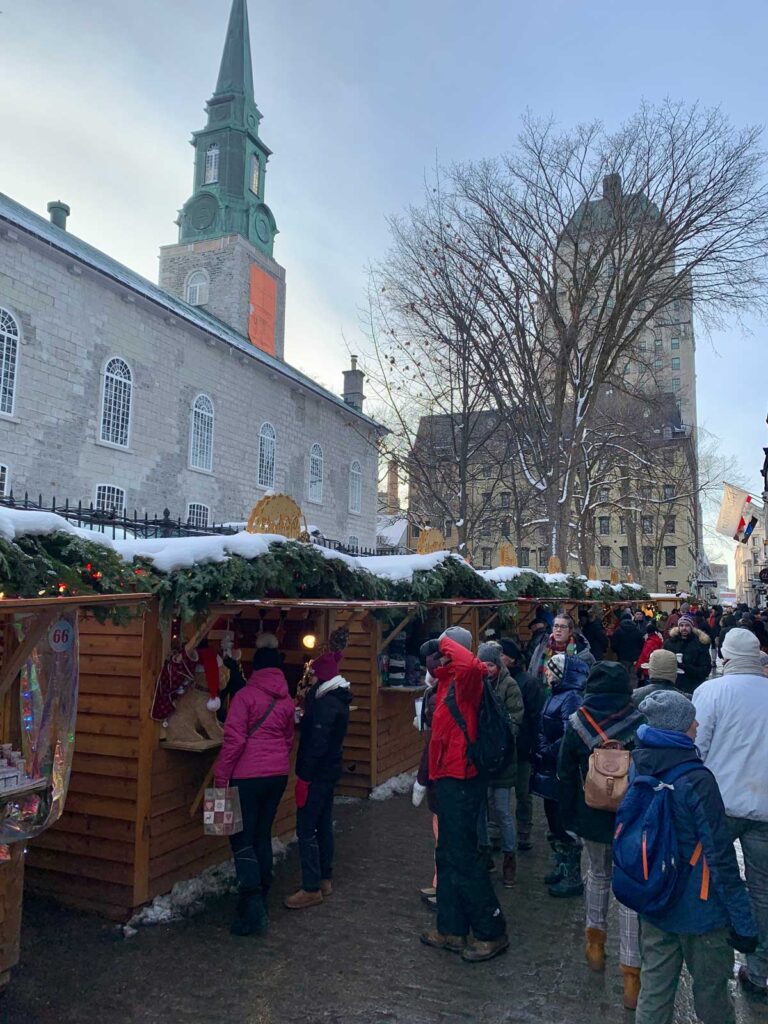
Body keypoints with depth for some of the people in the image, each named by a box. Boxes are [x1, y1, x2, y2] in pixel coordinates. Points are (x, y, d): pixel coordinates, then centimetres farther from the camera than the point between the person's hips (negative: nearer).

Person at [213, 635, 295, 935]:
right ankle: (261, 898, 25)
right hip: (278, 774, 6)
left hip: (248, 775, -6)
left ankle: (253, 907, -7)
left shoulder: (246, 695, -9)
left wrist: (221, 775, -7)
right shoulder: (286, 700, 8)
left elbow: (234, 739, -14)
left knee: (242, 839, 0)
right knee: (263, 835, 16)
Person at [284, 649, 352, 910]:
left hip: (317, 773, -10)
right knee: (323, 825, 18)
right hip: (330, 770, 10)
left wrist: (303, 778, -19)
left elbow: (316, 745, -23)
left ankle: (312, 889, 4)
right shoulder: (337, 699, 9)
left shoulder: (325, 704, -21)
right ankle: (325, 879, 28)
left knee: (306, 830, -3)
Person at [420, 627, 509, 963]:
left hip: (460, 780, -10)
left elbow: (471, 665, -41)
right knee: (448, 856, 17)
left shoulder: (465, 680, -18)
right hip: (449, 778, 10)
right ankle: (452, 929, 29)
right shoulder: (448, 680, 10)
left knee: (463, 857, 0)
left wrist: (447, 643, -25)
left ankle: (491, 931, 15)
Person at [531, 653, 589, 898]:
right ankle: (560, 868, 35)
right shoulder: (557, 695, 11)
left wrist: (546, 754, -17)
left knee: (564, 826, 1)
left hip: (561, 773, -9)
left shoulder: (571, 698, -18)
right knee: (553, 822, 20)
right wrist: (538, 754, 9)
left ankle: (573, 879, 14)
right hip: (549, 771, 9)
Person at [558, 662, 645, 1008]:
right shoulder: (639, 721, -11)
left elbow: (566, 775, -2)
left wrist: (567, 817, 9)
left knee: (597, 874, 25)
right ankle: (631, 973, 7)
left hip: (591, 816, 2)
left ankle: (596, 942, 36)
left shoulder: (576, 723, -8)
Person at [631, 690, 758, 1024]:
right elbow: (720, 858, -21)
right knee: (710, 992, 15)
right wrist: (743, 922, -12)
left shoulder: (637, 769, -3)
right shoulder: (696, 781, -24)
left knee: (654, 989, 16)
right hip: (699, 910, -6)